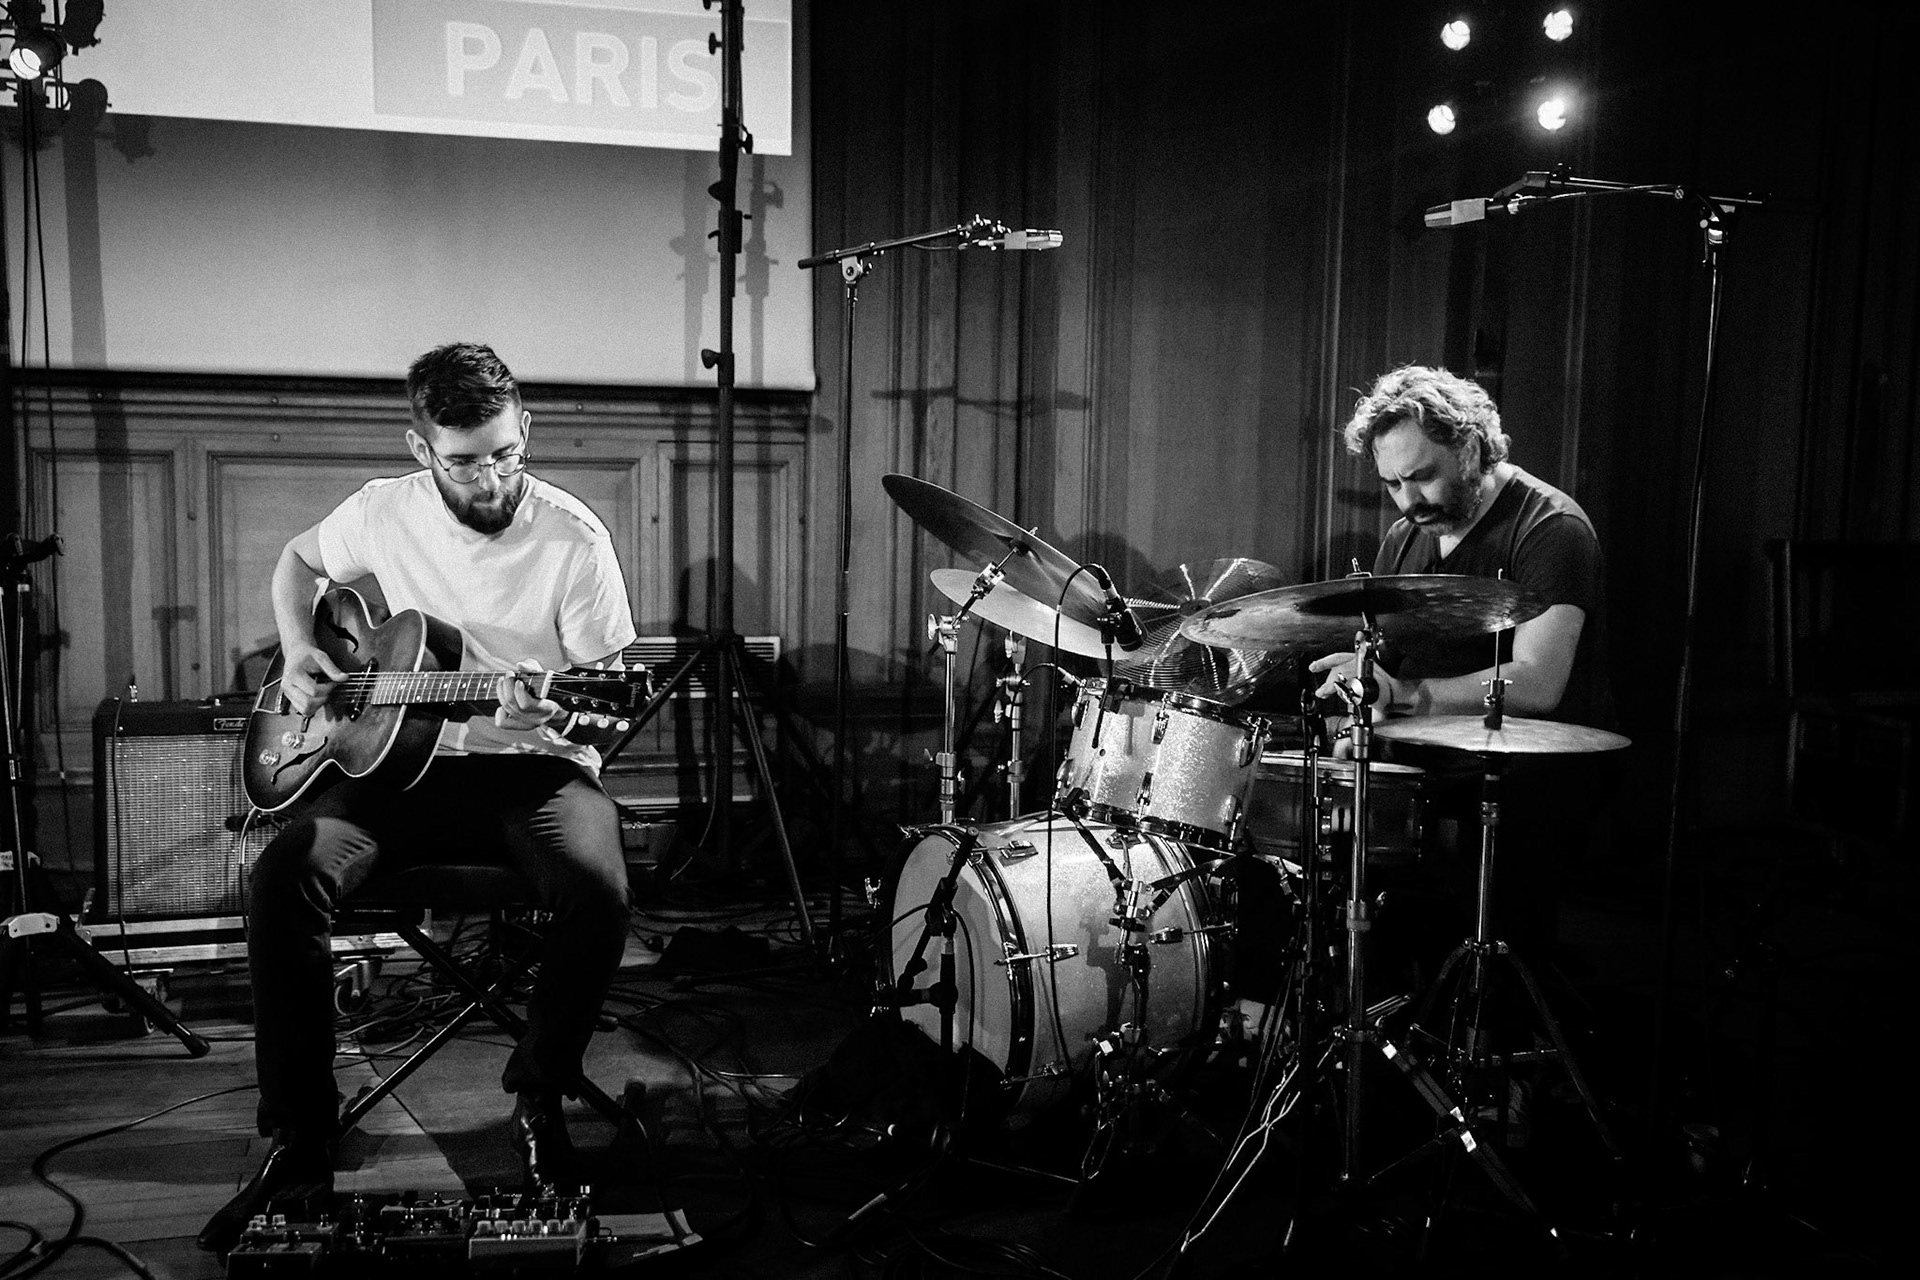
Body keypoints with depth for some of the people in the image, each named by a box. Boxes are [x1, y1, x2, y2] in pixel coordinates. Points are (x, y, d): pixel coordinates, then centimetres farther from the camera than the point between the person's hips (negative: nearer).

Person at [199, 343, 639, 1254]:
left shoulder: (573, 539, -9)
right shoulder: (383, 511, 1)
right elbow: (297, 561, 23)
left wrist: (564, 725, -29)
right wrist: (297, 651, 5)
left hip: (535, 767, -3)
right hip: (403, 760, 3)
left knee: (597, 890, -33)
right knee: (283, 880, -24)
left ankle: (538, 1100, -5)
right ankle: (300, 1138, -11)